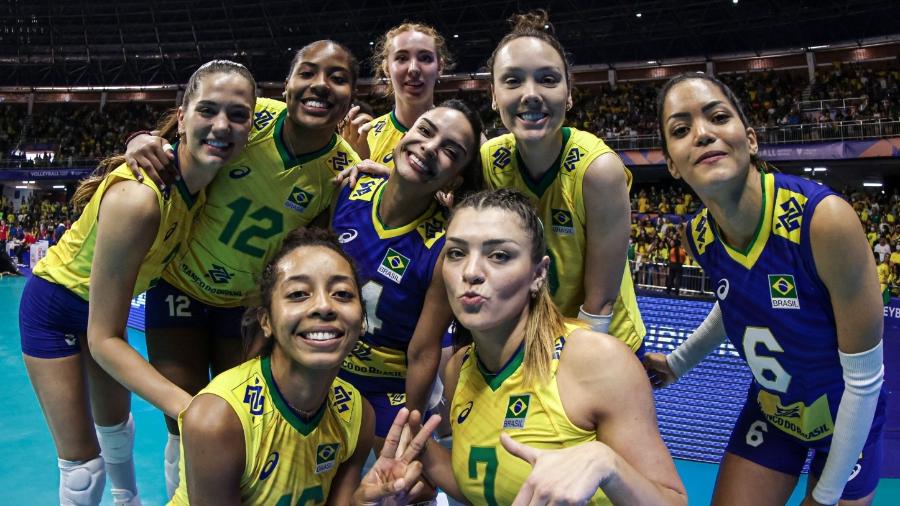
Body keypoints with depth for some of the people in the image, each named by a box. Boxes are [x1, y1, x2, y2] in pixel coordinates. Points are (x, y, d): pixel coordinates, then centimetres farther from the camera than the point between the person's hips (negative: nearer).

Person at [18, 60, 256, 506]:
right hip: (55, 307, -6)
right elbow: (103, 338, -34)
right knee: (83, 464, 1)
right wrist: (185, 404, -45)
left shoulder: (202, 175, -20)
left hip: (104, 301, 6)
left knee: (115, 424, 26)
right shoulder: (137, 198, -40)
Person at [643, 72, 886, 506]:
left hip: (848, 419, -3)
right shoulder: (699, 236, -17)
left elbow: (864, 377, -24)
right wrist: (678, 362, 11)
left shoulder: (824, 219, -33)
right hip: (769, 411, 4)